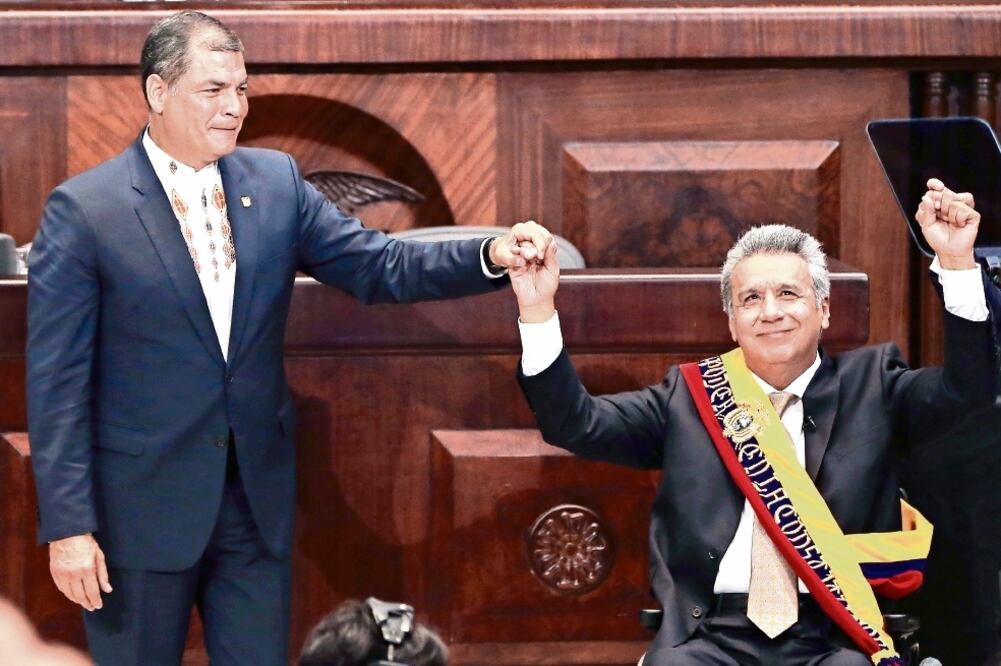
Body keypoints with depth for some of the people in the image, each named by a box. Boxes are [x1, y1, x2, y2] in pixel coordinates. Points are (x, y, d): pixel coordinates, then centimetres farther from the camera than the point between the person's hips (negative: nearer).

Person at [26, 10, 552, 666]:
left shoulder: (275, 182, 4)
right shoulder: (84, 210, -10)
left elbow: (379, 267, 2)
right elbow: (57, 383, -10)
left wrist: (492, 256, -16)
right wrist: (68, 526, -14)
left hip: (259, 497, 4)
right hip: (142, 506, -4)